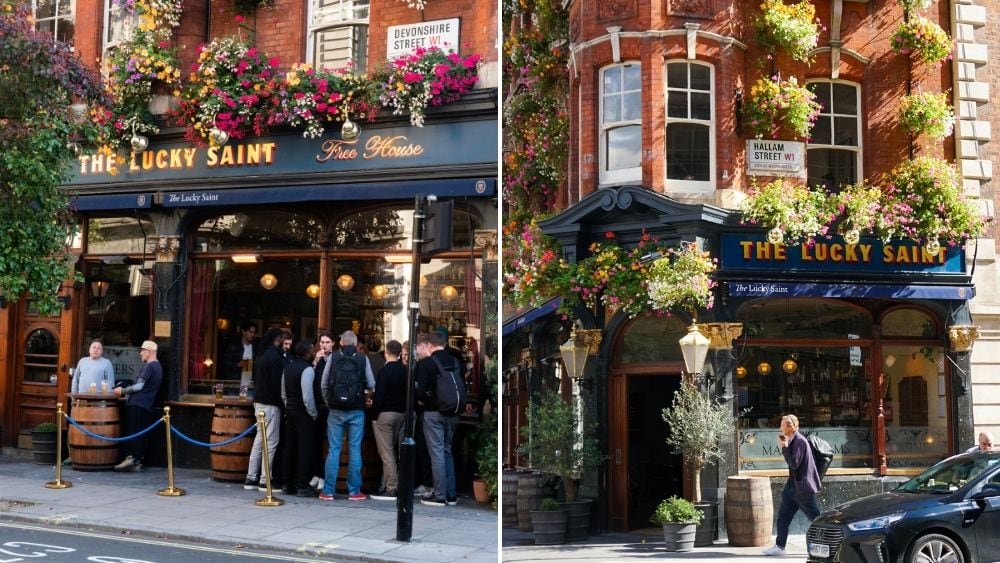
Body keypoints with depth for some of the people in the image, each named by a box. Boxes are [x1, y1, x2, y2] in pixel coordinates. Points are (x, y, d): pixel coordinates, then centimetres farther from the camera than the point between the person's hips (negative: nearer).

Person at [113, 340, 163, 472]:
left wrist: (122, 391, -3)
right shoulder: (157, 366, 19)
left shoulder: (148, 366, -11)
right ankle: (137, 462, 7)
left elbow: (139, 386, -15)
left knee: (132, 432, -8)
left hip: (137, 404, -9)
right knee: (141, 434, 7)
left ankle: (131, 458, -12)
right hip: (147, 406, 9)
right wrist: (125, 391, 23)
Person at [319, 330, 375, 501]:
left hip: (336, 410, 1)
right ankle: (354, 491, 6)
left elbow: (324, 385, 0)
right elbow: (371, 385, -3)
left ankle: (328, 491, 7)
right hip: (356, 410, -1)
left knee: (333, 450, 5)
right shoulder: (363, 359, -3)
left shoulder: (332, 357, -1)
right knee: (355, 450, 4)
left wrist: (329, 403, 13)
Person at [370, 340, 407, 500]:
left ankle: (391, 489, -5)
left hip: (385, 414, -7)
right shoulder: (404, 371, 6)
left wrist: (374, 414, -10)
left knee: (386, 452, -4)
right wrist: (403, 409, 16)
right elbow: (407, 393, 9)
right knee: (392, 450, 17)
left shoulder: (385, 370, -13)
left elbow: (379, 395, -16)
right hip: (401, 413, 7)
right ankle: (394, 484, 18)